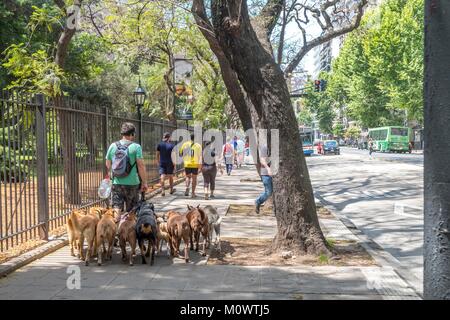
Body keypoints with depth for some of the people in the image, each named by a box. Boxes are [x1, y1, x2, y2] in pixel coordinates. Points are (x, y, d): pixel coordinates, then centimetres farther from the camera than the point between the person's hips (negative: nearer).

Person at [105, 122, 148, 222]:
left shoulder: (113, 146, 3)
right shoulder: (136, 147, -9)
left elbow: (108, 164, 11)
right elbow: (141, 165, -12)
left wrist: (109, 175, 27)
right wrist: (144, 182, -6)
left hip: (116, 183, 3)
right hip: (132, 184, -3)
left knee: (117, 208, 7)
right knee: (131, 211, 12)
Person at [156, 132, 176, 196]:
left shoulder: (159, 145, 0)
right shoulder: (171, 145, -7)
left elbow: (157, 155, 5)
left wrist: (158, 162, 18)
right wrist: (174, 164, -6)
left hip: (162, 163, 1)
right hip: (170, 163, -1)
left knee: (162, 177, -4)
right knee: (170, 176, 15)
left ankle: (163, 191, -18)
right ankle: (171, 190, 29)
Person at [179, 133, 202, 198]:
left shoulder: (185, 144, 4)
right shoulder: (198, 145, -3)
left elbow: (180, 154, 9)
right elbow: (200, 155, -11)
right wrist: (200, 164, -13)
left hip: (187, 164, 2)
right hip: (195, 164, -2)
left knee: (188, 177, 17)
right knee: (194, 178, 9)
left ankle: (187, 188, -9)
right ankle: (193, 193, 9)